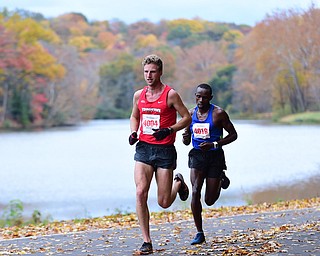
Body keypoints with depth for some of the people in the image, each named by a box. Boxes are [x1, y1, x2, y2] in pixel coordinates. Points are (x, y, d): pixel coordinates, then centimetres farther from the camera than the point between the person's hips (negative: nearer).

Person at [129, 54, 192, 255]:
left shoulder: (170, 95, -6)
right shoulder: (138, 95, 7)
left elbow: (187, 117, -1)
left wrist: (169, 130, -16)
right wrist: (133, 133, 4)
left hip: (165, 150, -3)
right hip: (144, 148, 3)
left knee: (164, 203, 0)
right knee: (140, 193, -15)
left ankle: (178, 183, 37)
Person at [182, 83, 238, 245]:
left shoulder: (218, 114, -9)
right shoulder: (190, 114, 3)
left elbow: (233, 135, -5)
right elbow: (187, 142, 12)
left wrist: (214, 144, -18)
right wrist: (185, 138, -14)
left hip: (215, 156, -3)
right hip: (197, 155, 3)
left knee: (210, 200, 3)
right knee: (195, 192, -16)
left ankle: (221, 179, 37)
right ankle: (199, 233, -6)